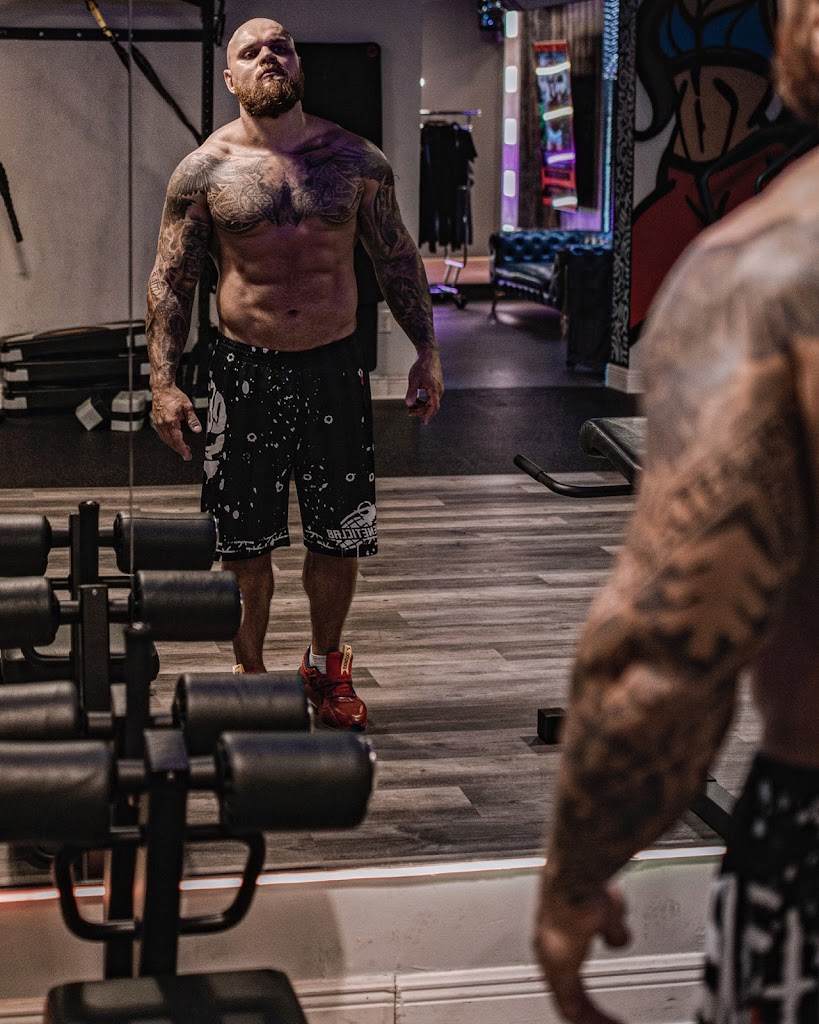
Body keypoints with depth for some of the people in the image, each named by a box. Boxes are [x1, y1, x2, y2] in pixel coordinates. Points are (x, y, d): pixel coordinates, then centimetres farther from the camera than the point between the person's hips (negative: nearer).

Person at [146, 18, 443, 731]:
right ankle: (250, 673, 25)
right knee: (245, 543, 6)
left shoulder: (356, 159, 3)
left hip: (335, 369, 1)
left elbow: (398, 259, 10)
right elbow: (170, 280, 1)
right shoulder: (205, 171, -1)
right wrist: (164, 383, -6)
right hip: (245, 372, -1)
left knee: (339, 538, 9)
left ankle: (326, 665, 31)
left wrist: (427, 351, 6)